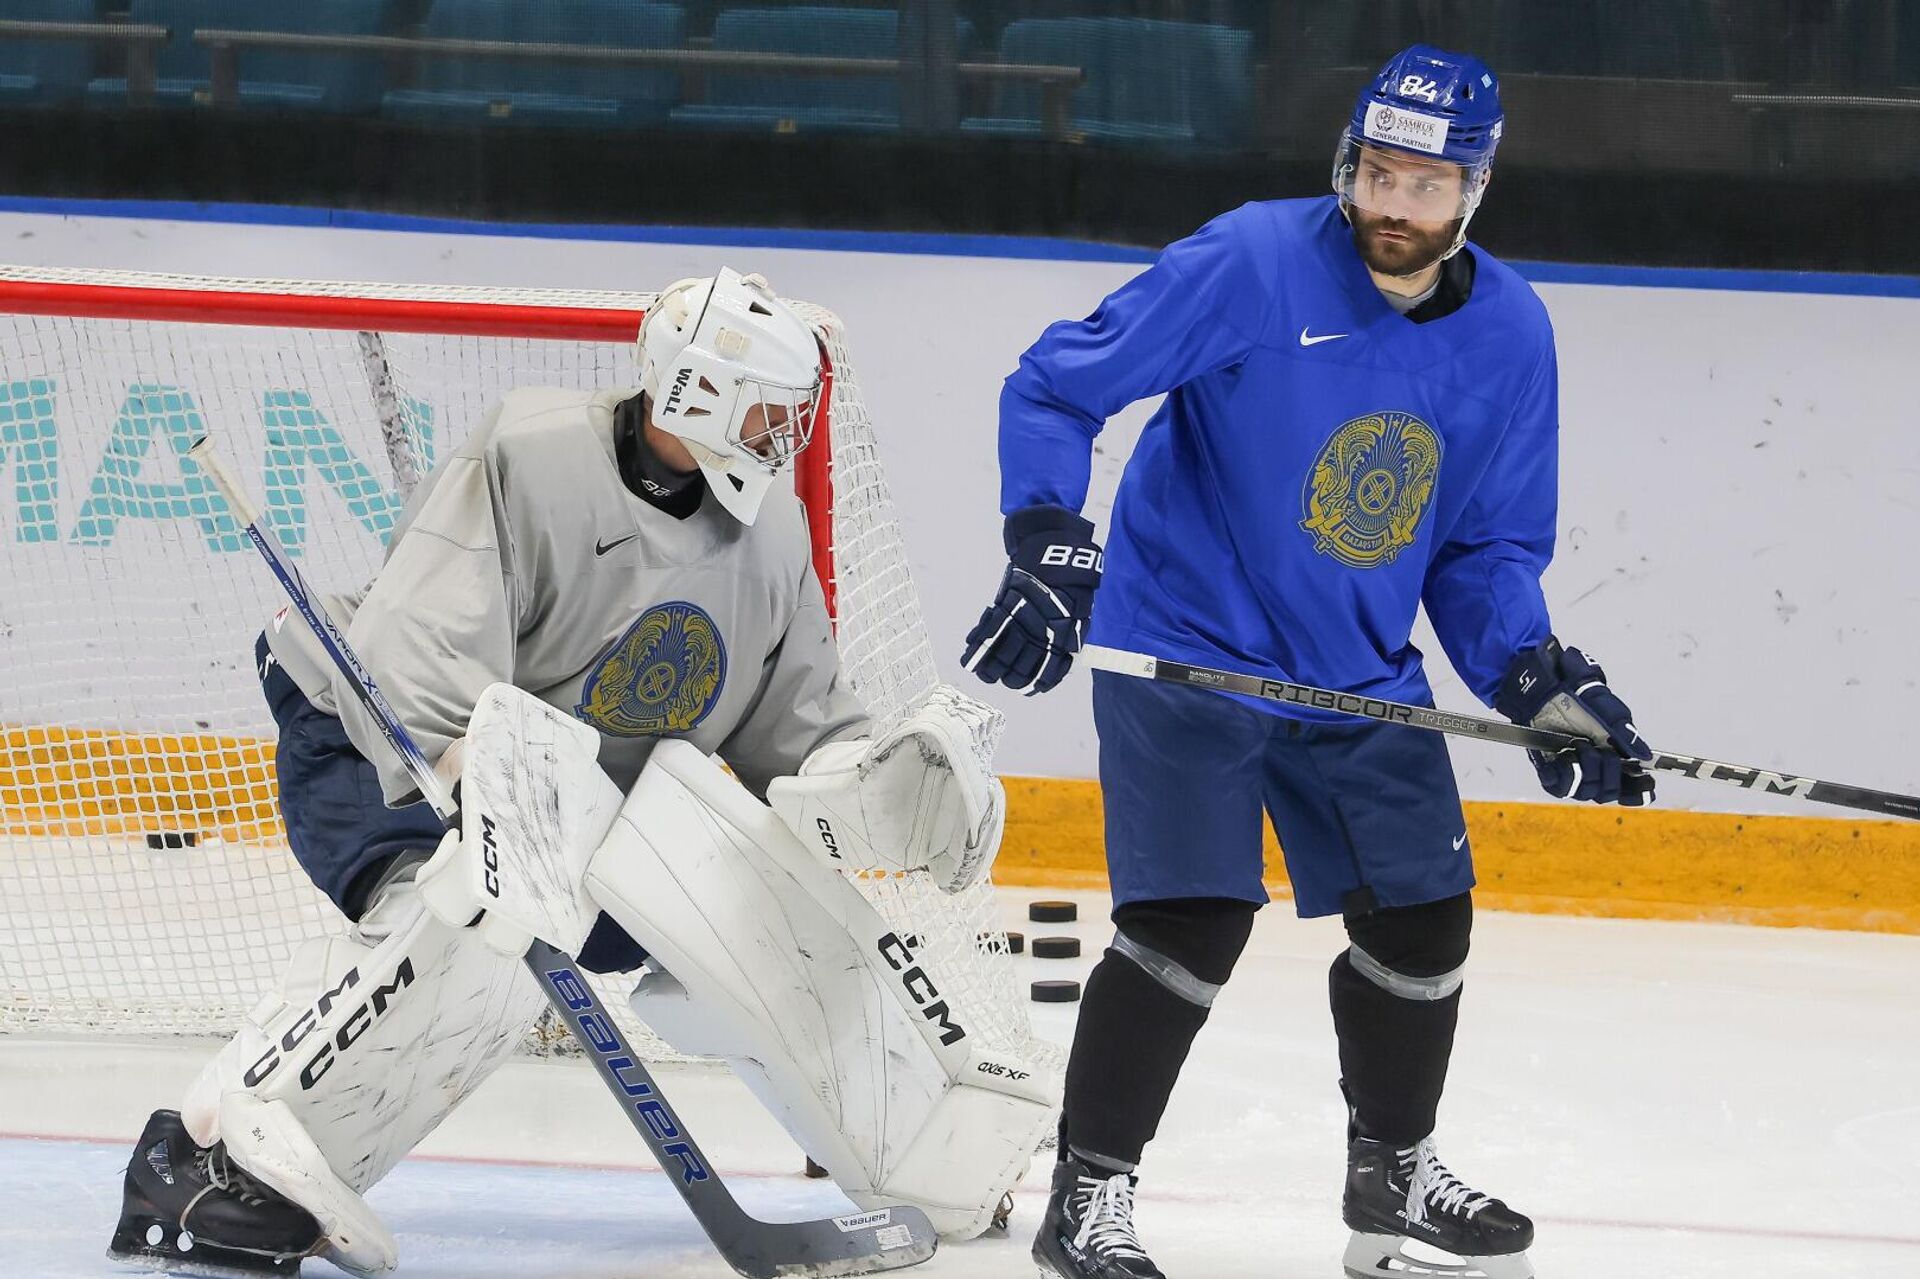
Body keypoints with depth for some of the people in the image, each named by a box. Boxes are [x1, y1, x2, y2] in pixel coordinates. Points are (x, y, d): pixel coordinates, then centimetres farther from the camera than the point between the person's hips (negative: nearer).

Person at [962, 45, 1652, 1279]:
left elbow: (1487, 547, 6)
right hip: (1184, 651, -6)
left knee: (1423, 917, 9)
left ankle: (1395, 1170, 32)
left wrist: (1539, 680, -9)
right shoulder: (1254, 265, -19)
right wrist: (1049, 548, -27)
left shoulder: (1508, 332, -3)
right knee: (1192, 921, -15)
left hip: (1361, 678, 6)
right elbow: (1057, 387, -16)